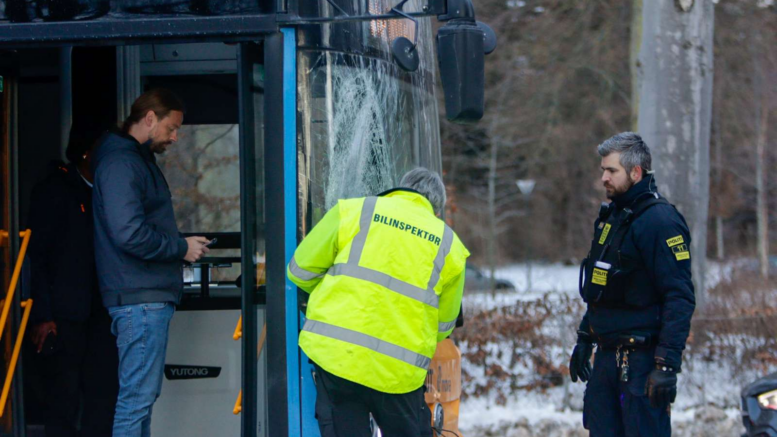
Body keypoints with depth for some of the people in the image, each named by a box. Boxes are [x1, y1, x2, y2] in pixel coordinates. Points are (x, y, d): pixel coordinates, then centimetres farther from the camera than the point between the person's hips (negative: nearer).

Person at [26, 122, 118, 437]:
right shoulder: (54, 190, -3)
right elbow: (38, 255, -7)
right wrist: (43, 315, -14)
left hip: (100, 313, 6)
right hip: (64, 316, -6)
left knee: (103, 393, 1)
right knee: (63, 397, -4)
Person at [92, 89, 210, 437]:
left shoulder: (138, 160, 20)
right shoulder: (121, 164, -14)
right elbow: (129, 233, -24)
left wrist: (181, 246, 9)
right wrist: (181, 248, -12)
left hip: (151, 296, 11)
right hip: (140, 298, -11)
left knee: (142, 394, 14)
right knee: (137, 396, -10)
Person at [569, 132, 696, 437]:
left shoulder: (659, 220, -14)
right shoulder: (611, 217, 16)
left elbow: (680, 298, -19)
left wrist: (668, 365, -23)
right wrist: (584, 340, 24)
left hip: (642, 360, -9)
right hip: (607, 356, 9)